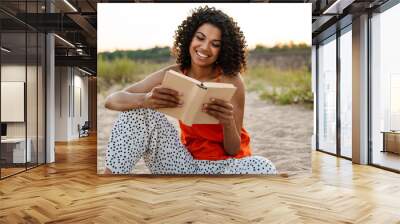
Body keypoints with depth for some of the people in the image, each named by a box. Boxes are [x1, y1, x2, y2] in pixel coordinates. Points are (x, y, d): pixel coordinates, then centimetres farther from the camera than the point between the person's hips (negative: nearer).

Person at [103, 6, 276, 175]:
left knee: (264, 168, -34)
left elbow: (233, 150, -11)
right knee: (138, 106, -14)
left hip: (224, 164, 0)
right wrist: (145, 99, -37)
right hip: (185, 164, 1)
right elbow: (111, 100, -14)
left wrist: (228, 123, -34)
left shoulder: (231, 81, -13)